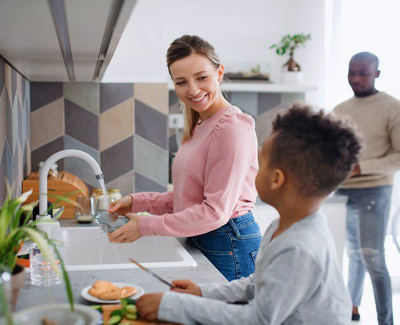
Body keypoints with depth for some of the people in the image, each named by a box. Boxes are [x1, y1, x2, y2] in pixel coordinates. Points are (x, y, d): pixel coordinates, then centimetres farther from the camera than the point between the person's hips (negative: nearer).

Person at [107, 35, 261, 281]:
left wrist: (145, 226, -16)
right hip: (201, 242, 8)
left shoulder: (232, 127, -18)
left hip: (230, 246, -8)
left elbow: (215, 211, -20)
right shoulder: (199, 127, 12)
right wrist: (137, 202, 5)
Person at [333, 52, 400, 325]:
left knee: (373, 258, -7)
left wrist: (361, 167, -20)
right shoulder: (339, 110, 11)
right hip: (342, 191, 5)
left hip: (373, 191, -5)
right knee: (354, 253, 16)